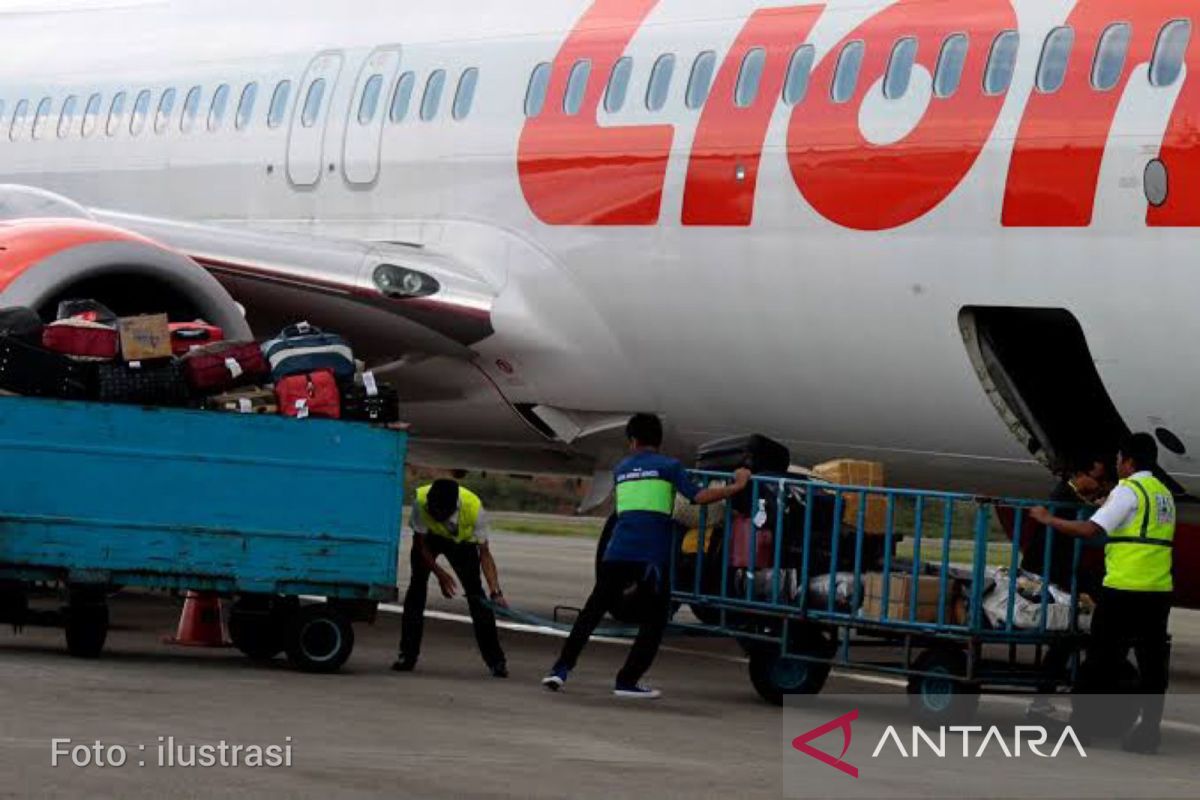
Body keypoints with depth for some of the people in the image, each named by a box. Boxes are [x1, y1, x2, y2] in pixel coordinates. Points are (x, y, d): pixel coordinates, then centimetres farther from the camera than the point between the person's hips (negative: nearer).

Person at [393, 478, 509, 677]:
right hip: (429, 538, 1)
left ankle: (496, 660, -5)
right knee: (417, 584, -14)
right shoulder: (421, 500, -38)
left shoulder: (474, 507, -38)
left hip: (462, 541, -1)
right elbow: (421, 543, -23)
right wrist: (440, 574, -29)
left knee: (475, 592, -10)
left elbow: (484, 553, -31)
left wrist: (496, 592, -40)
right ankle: (407, 655, -8)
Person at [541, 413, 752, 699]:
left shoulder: (621, 469, 19)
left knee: (592, 611, 11)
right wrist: (736, 487, 1)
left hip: (617, 554, 4)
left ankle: (561, 669, 1)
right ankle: (628, 681, 4)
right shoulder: (668, 466, 4)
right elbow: (698, 496, -7)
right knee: (655, 619, 10)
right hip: (653, 555, -4)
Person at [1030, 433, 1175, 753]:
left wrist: (1049, 520, -4)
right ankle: (1149, 730, 4)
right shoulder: (1164, 493, 16)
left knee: (1102, 658, 3)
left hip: (1125, 589, -7)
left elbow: (1090, 529, -15)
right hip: (1160, 591, 7)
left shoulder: (1128, 490, -8)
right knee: (1152, 663, 5)